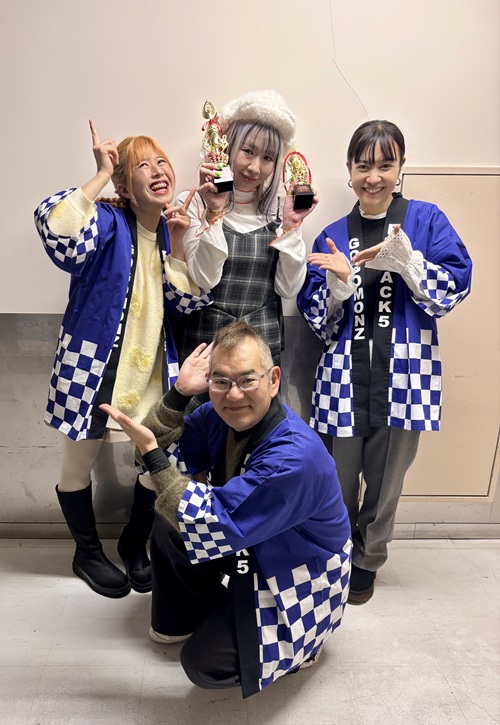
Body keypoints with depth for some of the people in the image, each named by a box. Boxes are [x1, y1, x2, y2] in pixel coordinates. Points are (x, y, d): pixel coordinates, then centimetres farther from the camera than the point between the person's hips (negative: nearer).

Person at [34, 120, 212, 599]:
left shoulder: (170, 229, 4)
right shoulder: (108, 222, -12)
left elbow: (187, 301, -5)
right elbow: (55, 229, -35)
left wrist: (178, 240, -12)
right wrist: (101, 175, -25)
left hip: (152, 372, 5)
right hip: (91, 368, -4)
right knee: (78, 468, 12)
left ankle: (135, 545, 39)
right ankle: (88, 554, 39)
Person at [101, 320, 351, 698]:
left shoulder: (295, 456, -37)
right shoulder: (220, 415, -13)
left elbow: (214, 527, -34)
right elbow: (161, 452, -8)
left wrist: (152, 454, -34)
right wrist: (179, 393, -23)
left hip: (297, 581, -7)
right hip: (247, 549, 7)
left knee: (205, 664, -14)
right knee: (166, 527, -5)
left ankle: (297, 645, 13)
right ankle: (179, 620, 21)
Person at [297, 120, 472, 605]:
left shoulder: (426, 220, 2)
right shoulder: (332, 235, 7)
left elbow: (456, 286, -7)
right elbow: (315, 314, 5)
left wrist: (405, 259, -20)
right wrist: (338, 282, -15)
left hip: (403, 377, -1)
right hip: (345, 376, 1)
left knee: (386, 481, 13)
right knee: (337, 479, 10)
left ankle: (367, 562, 39)